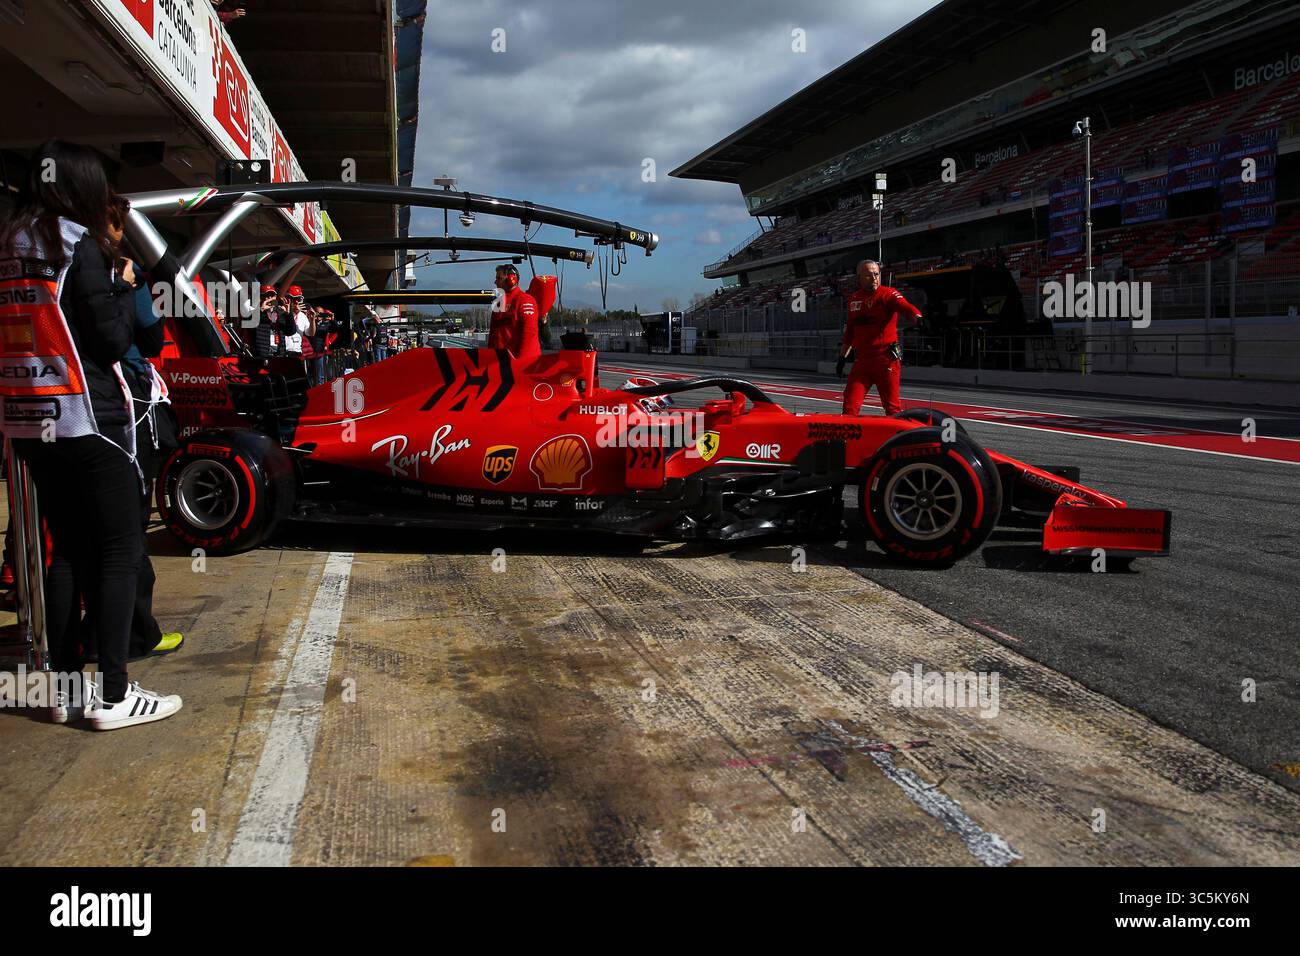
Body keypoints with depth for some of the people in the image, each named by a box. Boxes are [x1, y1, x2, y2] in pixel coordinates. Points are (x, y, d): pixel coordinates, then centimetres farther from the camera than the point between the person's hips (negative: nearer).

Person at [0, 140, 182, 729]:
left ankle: (66, 686, 19)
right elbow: (113, 340, -12)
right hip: (86, 418, -7)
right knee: (120, 550, -1)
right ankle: (114, 695, 0)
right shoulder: (80, 244, -10)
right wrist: (125, 288, 3)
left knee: (67, 549, 14)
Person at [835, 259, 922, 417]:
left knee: (892, 406, -1)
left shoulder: (888, 294, -3)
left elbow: (905, 306, -23)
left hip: (887, 359, -4)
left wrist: (918, 317, -44)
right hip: (862, 360, 5)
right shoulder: (854, 299, 13)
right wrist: (842, 358, 21)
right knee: (850, 405, -1)